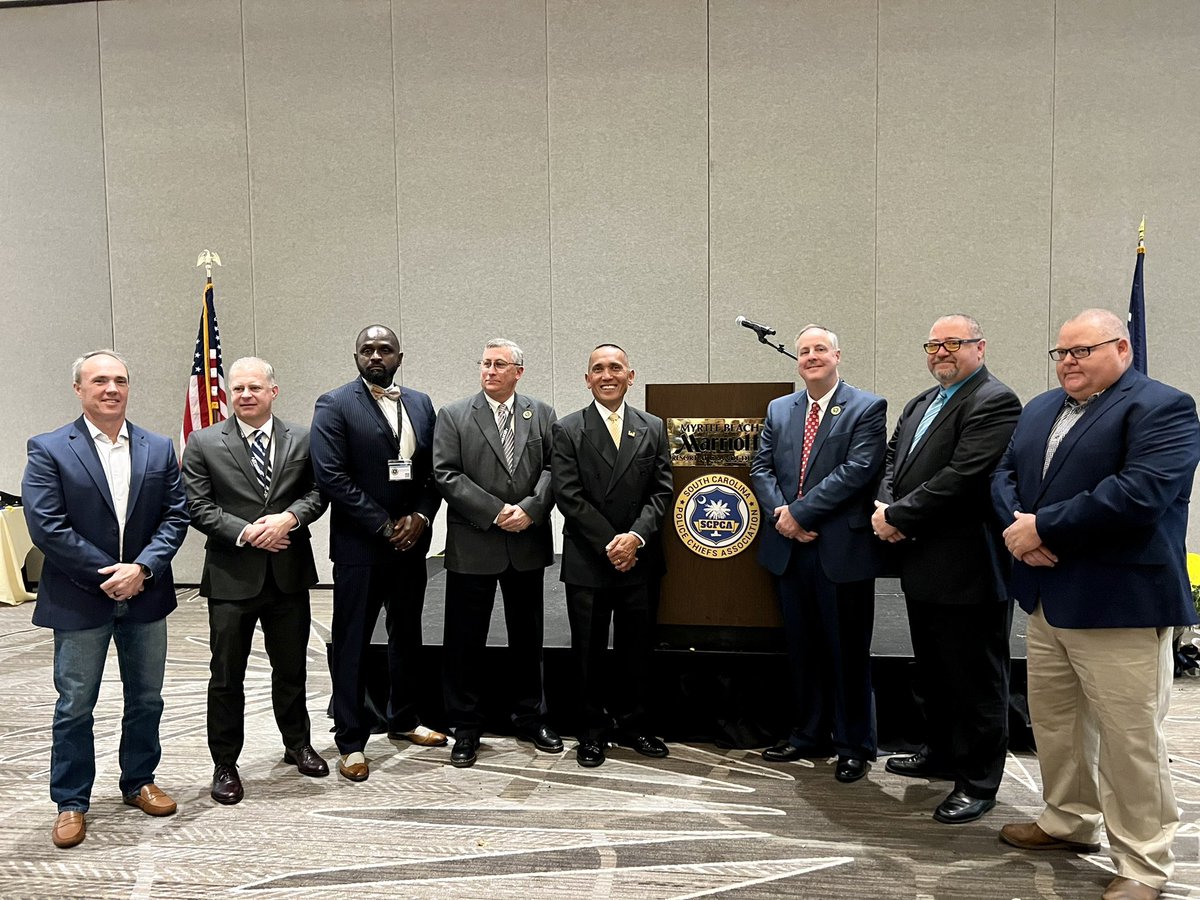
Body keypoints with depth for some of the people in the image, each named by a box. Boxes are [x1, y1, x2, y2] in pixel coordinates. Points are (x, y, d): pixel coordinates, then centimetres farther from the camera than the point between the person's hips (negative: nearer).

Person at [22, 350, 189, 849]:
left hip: (145, 596, 3)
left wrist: (142, 568, -15)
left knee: (146, 700, 15)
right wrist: (107, 575, -15)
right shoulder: (49, 450, -6)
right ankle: (71, 802, 26)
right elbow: (46, 526, -13)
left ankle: (139, 782, 33)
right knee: (74, 707, 9)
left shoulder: (159, 449, 3)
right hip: (79, 601, -3)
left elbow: (175, 516, -1)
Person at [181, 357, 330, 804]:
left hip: (289, 574, 2)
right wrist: (245, 532, -16)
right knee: (226, 677, 8)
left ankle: (297, 744, 36)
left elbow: (317, 492, 2)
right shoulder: (204, 443, -1)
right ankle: (225, 765, 24)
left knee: (291, 668, 17)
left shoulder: (301, 440, 4)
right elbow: (197, 506, -5)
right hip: (231, 577, -2)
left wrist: (289, 517, -17)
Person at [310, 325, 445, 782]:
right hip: (359, 544, -5)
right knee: (352, 642, 5)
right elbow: (330, 476, -15)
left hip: (411, 540, 5)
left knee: (407, 634, 17)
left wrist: (421, 516, -7)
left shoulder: (420, 403, 9)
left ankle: (403, 719, 35)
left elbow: (435, 469, 9)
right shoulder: (334, 405, -6)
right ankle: (350, 740, 18)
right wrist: (384, 526, -15)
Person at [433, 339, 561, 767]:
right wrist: (496, 512, -15)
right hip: (472, 545, -2)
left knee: (527, 636, 14)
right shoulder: (453, 416, 0)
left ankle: (531, 717, 30)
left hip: (528, 544, 2)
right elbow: (446, 475, -8)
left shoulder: (543, 415, 6)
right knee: (466, 640, 6)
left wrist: (530, 510, -16)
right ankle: (465, 728, 21)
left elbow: (552, 469, 1)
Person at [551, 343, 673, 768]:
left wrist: (636, 536, -12)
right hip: (587, 561, -2)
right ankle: (593, 729, 23)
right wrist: (610, 543, -12)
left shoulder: (653, 428, 8)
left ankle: (632, 724, 28)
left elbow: (661, 491, 3)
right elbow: (568, 496, -7)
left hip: (639, 558, 2)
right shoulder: (567, 430, -1)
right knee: (589, 651, 8)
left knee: (636, 648, 11)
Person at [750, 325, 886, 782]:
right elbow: (761, 467, 8)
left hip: (842, 550, -5)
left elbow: (858, 470, -15)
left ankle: (854, 746, 22)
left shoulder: (867, 409, -4)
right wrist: (781, 514, -9)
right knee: (803, 649, 16)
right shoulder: (779, 409, 12)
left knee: (848, 652, 7)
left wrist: (800, 512, -16)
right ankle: (809, 735, 31)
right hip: (789, 548, 5)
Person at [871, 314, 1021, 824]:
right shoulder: (921, 402, 16)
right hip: (923, 566, 9)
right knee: (932, 672, 22)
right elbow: (892, 457, 15)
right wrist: (883, 506, -5)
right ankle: (942, 754, 40)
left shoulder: (994, 402, -14)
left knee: (975, 680, 4)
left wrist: (898, 516, -18)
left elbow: (963, 477, -24)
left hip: (968, 569, -9)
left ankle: (978, 782, 18)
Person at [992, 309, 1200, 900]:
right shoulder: (1040, 409, 14)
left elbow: (1139, 493, -23)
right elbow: (1004, 474, 9)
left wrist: (1043, 526, -20)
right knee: (1052, 720, 18)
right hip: (1046, 597, 8)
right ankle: (1069, 821, 37)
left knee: (1130, 740, 3)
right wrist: (1018, 524, -11)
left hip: (1118, 602, -7)